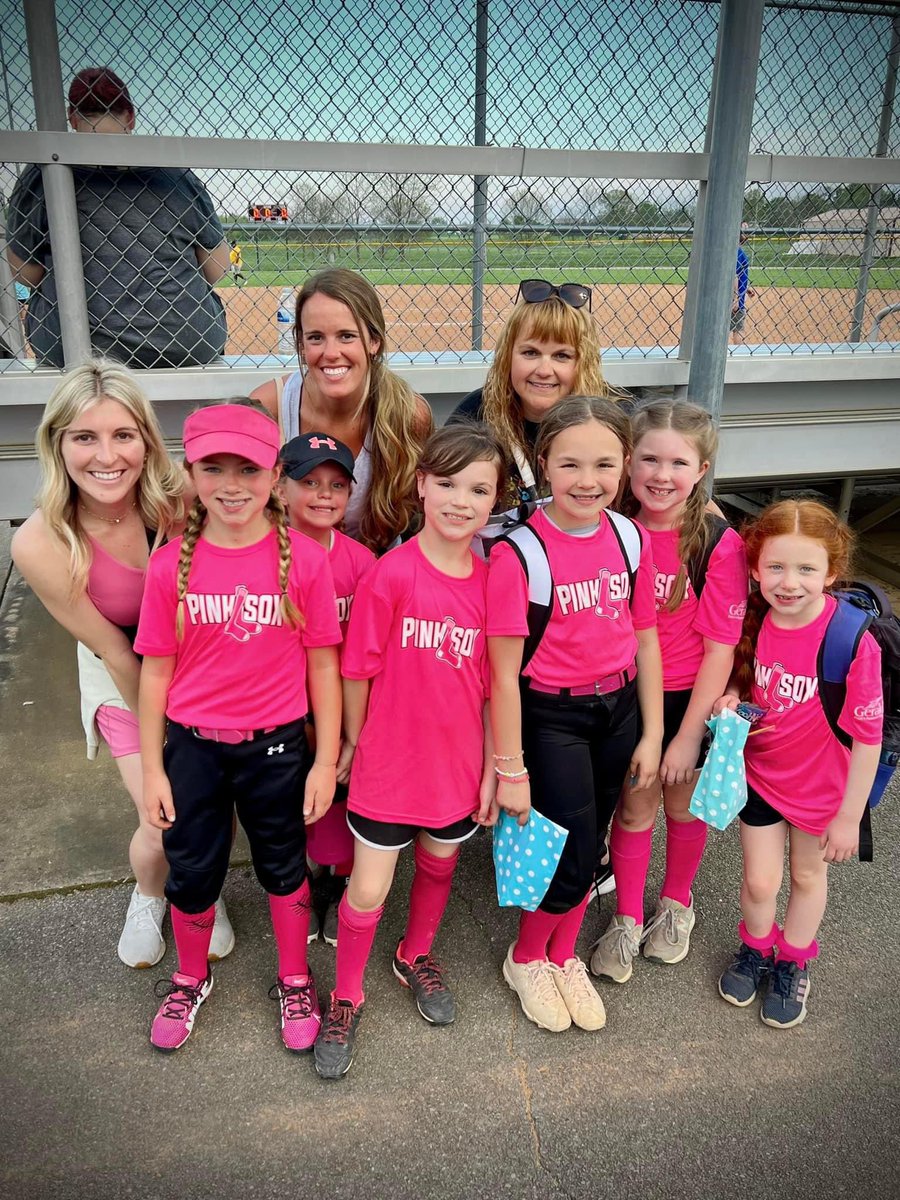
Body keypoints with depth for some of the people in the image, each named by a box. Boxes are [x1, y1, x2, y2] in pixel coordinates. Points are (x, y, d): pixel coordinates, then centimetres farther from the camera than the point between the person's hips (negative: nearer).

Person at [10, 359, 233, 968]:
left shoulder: (181, 501, -25)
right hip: (125, 681, -1)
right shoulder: (39, 544, -27)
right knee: (165, 826, -4)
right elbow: (113, 650, -16)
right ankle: (147, 897, 34)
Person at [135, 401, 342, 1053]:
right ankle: (191, 979, 47)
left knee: (284, 864, 18)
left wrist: (325, 760, -5)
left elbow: (323, 664, -6)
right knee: (191, 871, 18)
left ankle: (295, 981, 43)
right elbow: (156, 670, -2)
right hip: (192, 747, 1)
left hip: (276, 747, -1)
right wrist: (152, 769, 0)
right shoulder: (172, 564, -8)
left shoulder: (304, 559, -12)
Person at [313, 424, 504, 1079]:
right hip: (389, 761, -4)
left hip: (456, 765, 4)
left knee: (438, 868, 24)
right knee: (368, 890, 7)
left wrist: (491, 766, 3)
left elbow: (492, 683, 0)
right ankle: (346, 997, 34)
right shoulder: (391, 574, -20)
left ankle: (416, 956, 53)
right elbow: (358, 670, -9)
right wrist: (352, 742, 1)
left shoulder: (493, 579, -7)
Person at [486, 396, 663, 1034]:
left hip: (618, 708, 5)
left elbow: (645, 640, 5)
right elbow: (504, 671, -16)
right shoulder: (518, 553, -20)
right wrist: (510, 769, -12)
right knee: (574, 860, 3)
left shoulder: (631, 538, -4)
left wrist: (652, 734, 6)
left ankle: (564, 959, 42)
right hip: (550, 717, -5)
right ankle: (526, 958, 33)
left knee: (588, 848, 17)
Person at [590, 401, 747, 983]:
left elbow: (720, 647, -15)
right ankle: (627, 919, 34)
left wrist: (689, 734, -13)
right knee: (635, 808, 12)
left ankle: (677, 904, 44)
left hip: (689, 697, -1)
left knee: (684, 805, 17)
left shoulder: (719, 544, -18)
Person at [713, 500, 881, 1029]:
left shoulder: (853, 641, -29)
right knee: (760, 881, 11)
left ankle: (794, 964, 47)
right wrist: (732, 703, -19)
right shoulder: (753, 620, -16)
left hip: (821, 784, -2)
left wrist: (849, 816, -12)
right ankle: (755, 951, 44)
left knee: (808, 874, 21)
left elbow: (867, 737, -19)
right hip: (760, 772, 2)